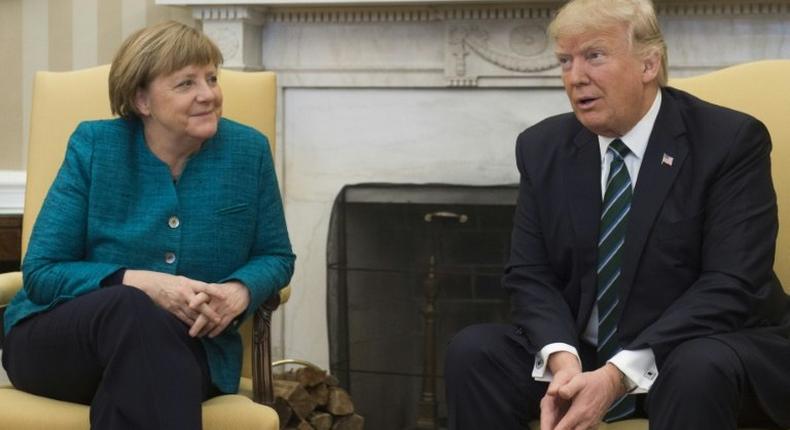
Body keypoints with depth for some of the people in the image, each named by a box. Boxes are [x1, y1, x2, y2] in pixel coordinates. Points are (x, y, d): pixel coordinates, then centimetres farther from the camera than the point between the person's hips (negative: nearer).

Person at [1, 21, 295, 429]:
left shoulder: (248, 151, 1)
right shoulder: (94, 146, -4)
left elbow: (275, 256, 11)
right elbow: (41, 272, -6)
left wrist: (240, 292, -14)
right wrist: (141, 284, -23)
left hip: (188, 348, 0)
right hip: (58, 340, 1)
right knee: (131, 309, -37)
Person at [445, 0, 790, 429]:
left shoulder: (731, 141, -10)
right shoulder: (542, 147, 4)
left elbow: (731, 285, -18)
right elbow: (530, 274, 2)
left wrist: (620, 375, -27)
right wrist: (562, 360, -20)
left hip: (709, 349, -4)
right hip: (584, 355, 4)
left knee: (697, 371, -37)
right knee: (472, 351, -19)